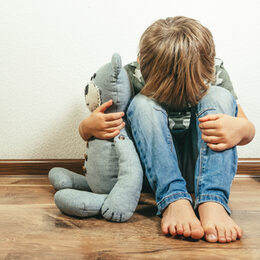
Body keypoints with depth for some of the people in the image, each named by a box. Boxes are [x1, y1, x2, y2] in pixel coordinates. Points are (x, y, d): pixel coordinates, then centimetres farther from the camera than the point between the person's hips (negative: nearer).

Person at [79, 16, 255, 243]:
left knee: (219, 96, -22)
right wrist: (89, 126, -30)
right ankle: (174, 201, -41)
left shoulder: (214, 73, -8)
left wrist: (240, 129, -31)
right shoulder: (131, 76, -12)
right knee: (143, 103, -26)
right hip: (152, 169, -1)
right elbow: (87, 130, -3)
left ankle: (212, 202, -39)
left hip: (200, 167, 1)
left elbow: (248, 128, -5)